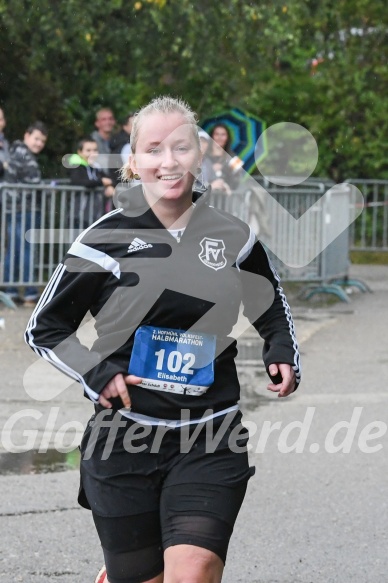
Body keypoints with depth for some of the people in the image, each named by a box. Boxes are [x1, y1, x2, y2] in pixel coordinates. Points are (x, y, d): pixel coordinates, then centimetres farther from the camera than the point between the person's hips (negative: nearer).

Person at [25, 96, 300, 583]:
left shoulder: (233, 237, 3)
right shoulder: (106, 240, -4)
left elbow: (273, 309, 23)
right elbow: (43, 329, 5)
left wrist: (282, 355, 4)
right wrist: (96, 374, -10)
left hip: (210, 442, 1)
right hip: (124, 441, -1)